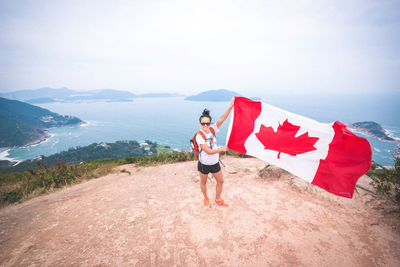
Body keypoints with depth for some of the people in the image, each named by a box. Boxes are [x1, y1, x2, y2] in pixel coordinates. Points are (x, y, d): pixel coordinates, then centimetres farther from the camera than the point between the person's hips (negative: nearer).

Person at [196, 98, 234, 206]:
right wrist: (222, 149, -17)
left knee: (220, 181, 16)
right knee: (203, 182, 18)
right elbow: (209, 151, -26)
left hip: (215, 163, 5)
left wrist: (231, 106, -34)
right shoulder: (199, 136, -24)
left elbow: (222, 119, -23)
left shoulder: (212, 129, -9)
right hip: (204, 164, -5)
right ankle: (206, 198, 45)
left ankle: (218, 199, 40)